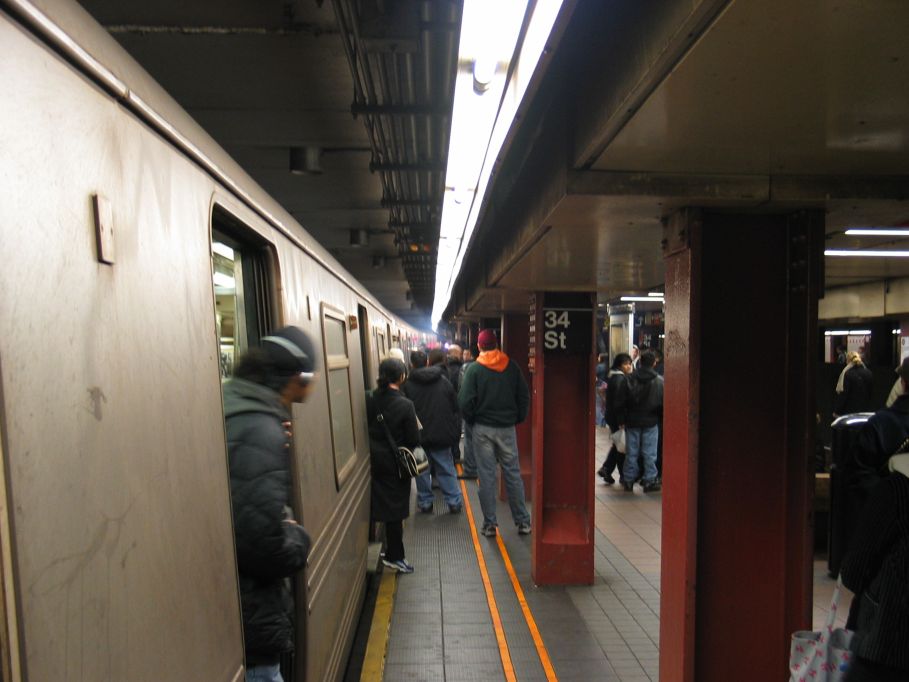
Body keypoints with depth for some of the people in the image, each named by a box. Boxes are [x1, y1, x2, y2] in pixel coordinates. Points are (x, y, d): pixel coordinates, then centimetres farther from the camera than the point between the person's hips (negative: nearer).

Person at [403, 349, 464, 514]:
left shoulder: (408, 385, -5)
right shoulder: (444, 381, 1)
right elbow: (455, 409, 4)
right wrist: (455, 433, 9)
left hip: (419, 435, -1)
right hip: (441, 434, 2)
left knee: (422, 470, 10)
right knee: (446, 469, 9)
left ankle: (425, 503, 14)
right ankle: (455, 502, 11)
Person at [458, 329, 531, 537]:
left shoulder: (474, 369, -7)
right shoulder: (511, 366, 0)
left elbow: (465, 401, -12)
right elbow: (524, 396, 1)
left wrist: (472, 420, 3)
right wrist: (518, 418, 11)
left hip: (482, 428, -2)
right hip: (507, 428, 2)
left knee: (486, 476, 4)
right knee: (513, 474, 9)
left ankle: (489, 524, 9)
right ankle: (522, 521, 14)